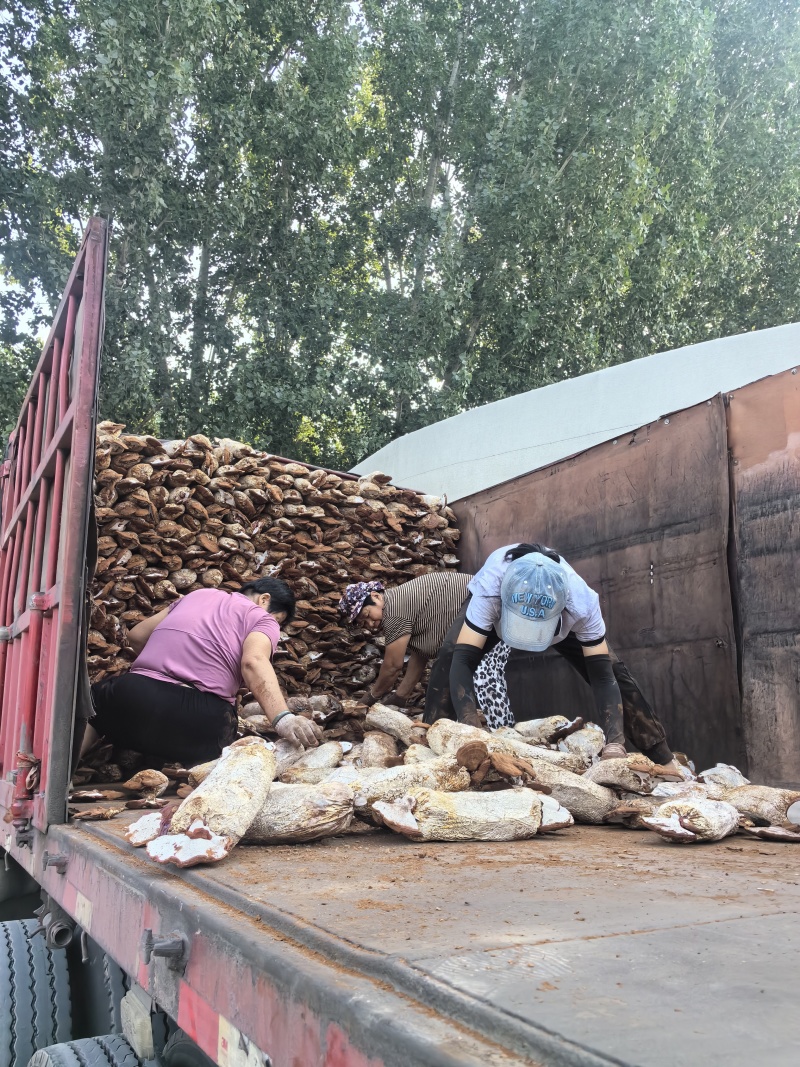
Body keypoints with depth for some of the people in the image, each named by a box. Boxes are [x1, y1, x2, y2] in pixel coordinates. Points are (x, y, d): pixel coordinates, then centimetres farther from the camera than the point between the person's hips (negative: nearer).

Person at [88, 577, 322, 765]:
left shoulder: (199, 595, 23)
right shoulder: (263, 620, 8)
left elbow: (136, 636, 26)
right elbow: (253, 662, -16)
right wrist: (283, 718, -28)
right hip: (202, 721, -3)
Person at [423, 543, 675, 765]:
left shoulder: (582, 603, -41)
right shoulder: (490, 589, -46)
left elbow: (602, 676, -36)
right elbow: (462, 661, -48)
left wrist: (614, 744, -49)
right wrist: (472, 732, -62)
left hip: (561, 618, 1)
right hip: (493, 606, -1)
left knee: (613, 670, -11)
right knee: (448, 659, -28)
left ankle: (664, 759, 4)